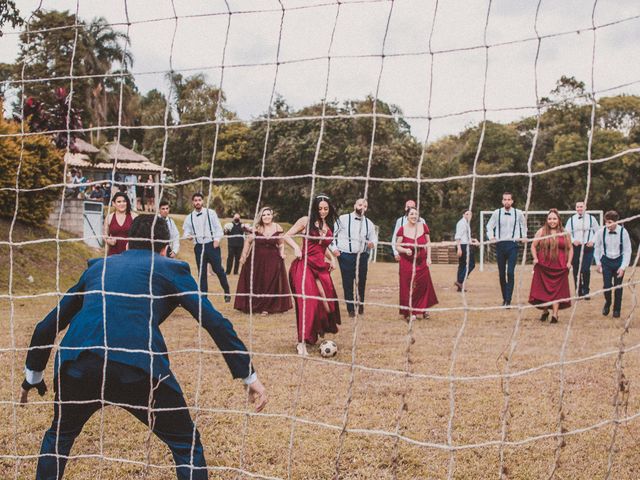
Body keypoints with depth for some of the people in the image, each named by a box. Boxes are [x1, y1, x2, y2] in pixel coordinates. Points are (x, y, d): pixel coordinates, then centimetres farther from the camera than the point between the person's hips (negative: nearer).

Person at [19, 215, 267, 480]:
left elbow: (47, 326, 33)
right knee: (187, 446, 14)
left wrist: (33, 375, 45)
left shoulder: (97, 267, 29)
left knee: (59, 436, 32)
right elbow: (215, 323, 9)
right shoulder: (172, 269, 19)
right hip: (139, 366, -3)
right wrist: (249, 376, 12)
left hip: (77, 364, 4)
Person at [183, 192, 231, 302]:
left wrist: (217, 239, -11)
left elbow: (218, 227, 2)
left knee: (218, 269, -6)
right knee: (202, 273, 5)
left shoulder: (210, 213, 3)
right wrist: (188, 235, -13)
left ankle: (227, 292, 12)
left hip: (212, 245, -3)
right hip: (199, 247, 3)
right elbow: (186, 232, 10)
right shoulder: (189, 218, 10)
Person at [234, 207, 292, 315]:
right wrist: (243, 255, 2)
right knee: (256, 283, 2)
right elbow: (248, 241, 5)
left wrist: (282, 253, -7)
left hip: (272, 260, 0)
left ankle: (266, 307, 13)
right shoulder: (256, 228, -4)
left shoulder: (277, 228, -1)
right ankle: (252, 306, 16)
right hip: (257, 259, 0)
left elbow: (281, 244, 9)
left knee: (270, 283, 1)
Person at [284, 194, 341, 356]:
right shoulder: (306, 221, 0)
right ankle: (302, 343, -16)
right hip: (305, 264, -6)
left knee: (325, 301, 4)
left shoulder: (328, 226, 16)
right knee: (307, 301, -16)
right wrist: (296, 248, -17)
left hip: (320, 266, 6)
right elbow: (287, 236, 0)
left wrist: (332, 258, 13)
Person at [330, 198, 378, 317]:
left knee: (361, 282, 7)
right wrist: (334, 248, -7)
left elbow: (374, 238, 16)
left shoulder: (369, 223, 11)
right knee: (347, 283, 0)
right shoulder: (343, 219, 0)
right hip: (345, 256, -3)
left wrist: (372, 243, -8)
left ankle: (360, 305, 25)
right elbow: (332, 233, 3)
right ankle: (351, 309, 9)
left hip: (362, 256, 3)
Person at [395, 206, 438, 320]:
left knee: (424, 285, 5)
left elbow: (428, 243, 7)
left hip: (422, 262, 2)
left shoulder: (423, 227, -1)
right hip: (407, 263, -2)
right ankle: (409, 312, 7)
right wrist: (405, 250, -22)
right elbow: (397, 246, -4)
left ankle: (423, 309, 22)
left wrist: (429, 257, 0)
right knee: (408, 287, -2)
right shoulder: (402, 229, -7)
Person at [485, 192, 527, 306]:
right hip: (500, 244, 2)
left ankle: (508, 300, -15)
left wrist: (523, 237, 14)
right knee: (501, 273, 6)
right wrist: (491, 237, 3)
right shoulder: (497, 213, 2)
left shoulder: (518, 213, 2)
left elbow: (523, 225, 22)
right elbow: (489, 226, 16)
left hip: (512, 245, -2)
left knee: (510, 272, -14)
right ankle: (504, 298, 16)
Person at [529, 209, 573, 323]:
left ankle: (555, 314, -2)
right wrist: (535, 258, -7)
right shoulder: (541, 231, 3)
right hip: (543, 267, 0)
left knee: (557, 290, -3)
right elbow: (533, 246, 6)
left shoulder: (565, 233, 8)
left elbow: (570, 248, 13)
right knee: (543, 289, 2)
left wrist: (569, 262, 2)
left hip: (559, 267, 0)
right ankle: (545, 311, 21)